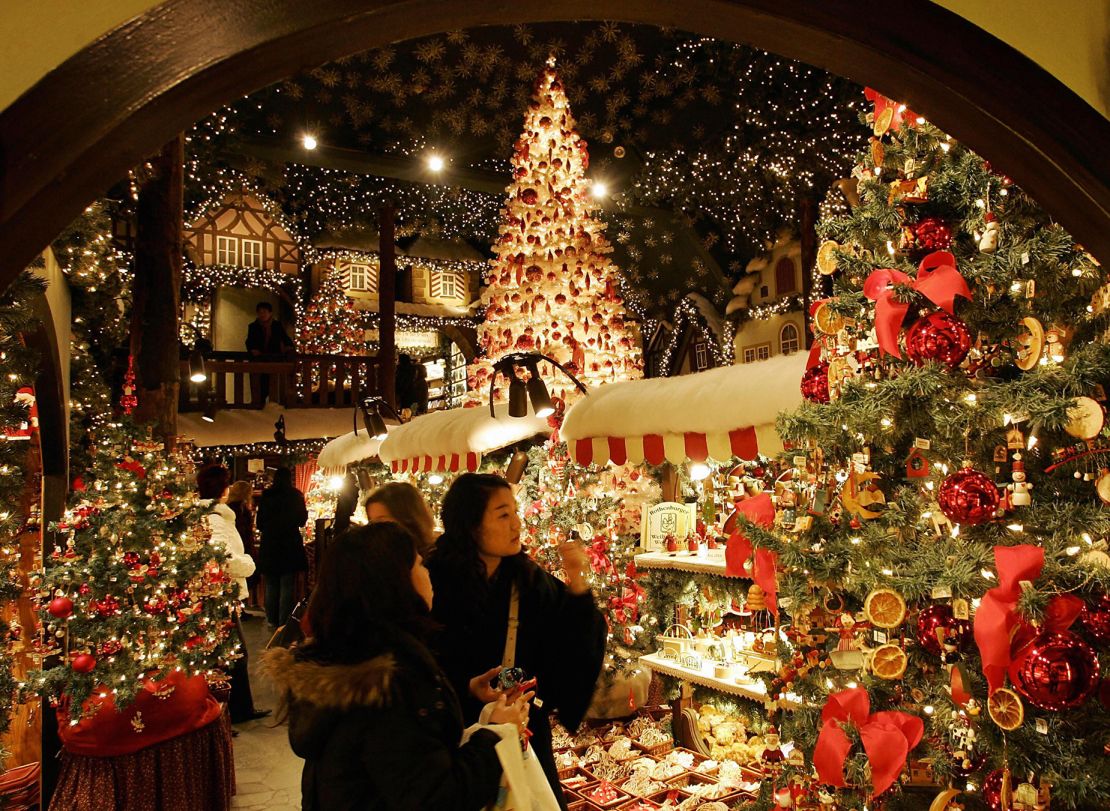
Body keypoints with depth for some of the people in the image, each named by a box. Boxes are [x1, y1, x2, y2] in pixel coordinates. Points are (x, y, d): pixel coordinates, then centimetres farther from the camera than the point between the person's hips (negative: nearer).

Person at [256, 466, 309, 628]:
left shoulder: (265, 496, 0)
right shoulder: (295, 495, -5)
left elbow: (259, 523, 6)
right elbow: (302, 520, 2)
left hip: (268, 547, 2)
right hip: (290, 546, -2)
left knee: (271, 585, 12)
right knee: (287, 586, 2)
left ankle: (272, 620, 18)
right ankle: (284, 622, 2)